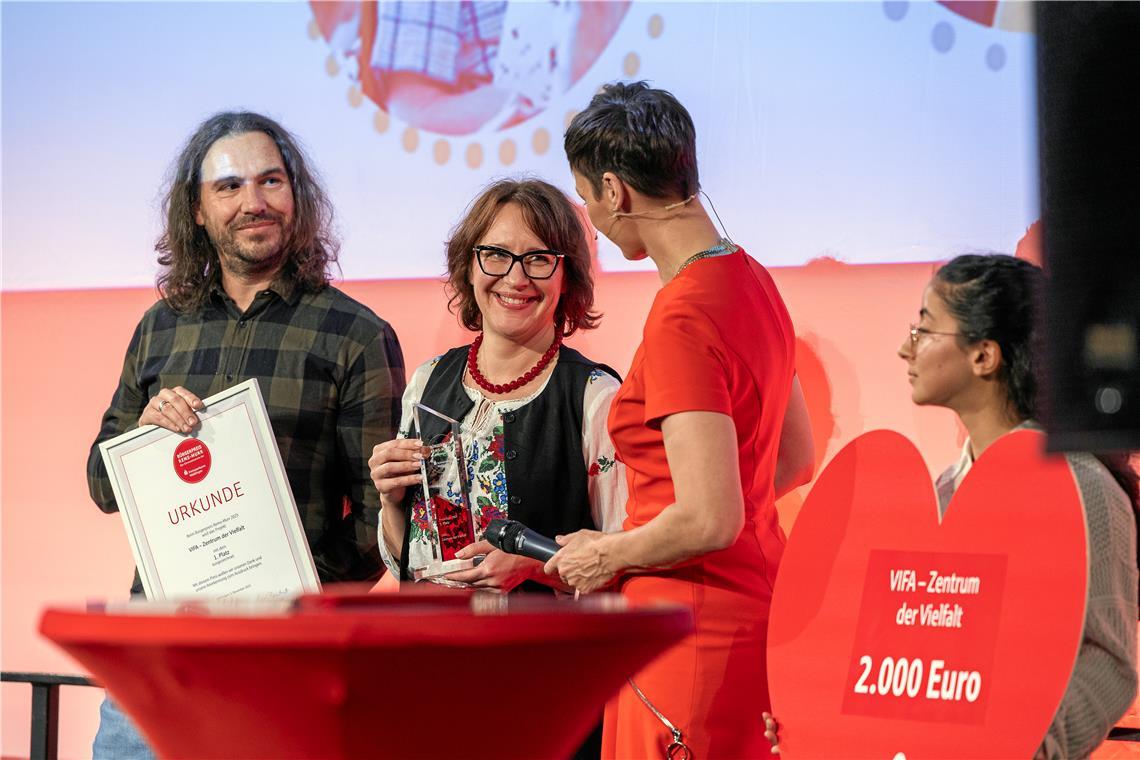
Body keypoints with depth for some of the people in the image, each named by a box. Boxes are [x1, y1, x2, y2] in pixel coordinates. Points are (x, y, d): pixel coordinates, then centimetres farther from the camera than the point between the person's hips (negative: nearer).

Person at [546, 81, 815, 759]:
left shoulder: (680, 320, -20)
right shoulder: (752, 280, 8)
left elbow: (710, 520, -24)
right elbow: (795, 460, 20)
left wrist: (607, 556, -7)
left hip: (691, 626, -9)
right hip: (758, 596, 9)